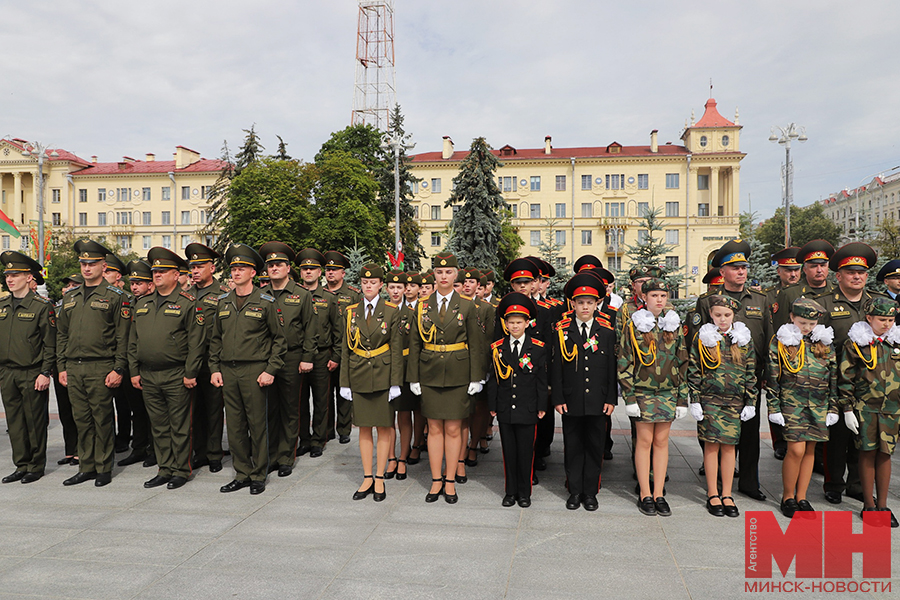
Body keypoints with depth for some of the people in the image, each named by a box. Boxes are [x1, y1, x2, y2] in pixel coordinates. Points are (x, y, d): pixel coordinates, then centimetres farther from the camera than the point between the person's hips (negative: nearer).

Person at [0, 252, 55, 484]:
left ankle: (37, 466, 15)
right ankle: (22, 466, 21)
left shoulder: (42, 306, -7)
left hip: (32, 374, -5)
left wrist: (45, 373, -13)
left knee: (35, 421, 3)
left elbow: (50, 344, -8)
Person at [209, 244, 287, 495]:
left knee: (257, 424, 2)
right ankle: (242, 474, 22)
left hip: (254, 371, -4)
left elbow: (279, 339, -2)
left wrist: (270, 370, -9)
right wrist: (215, 368, 7)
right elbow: (216, 339, 16)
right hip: (228, 371, 4)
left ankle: (259, 476, 16)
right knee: (234, 425, 9)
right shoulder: (223, 303, 11)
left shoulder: (265, 302, -3)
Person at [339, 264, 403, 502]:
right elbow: (345, 349, 7)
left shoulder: (391, 311, -2)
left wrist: (395, 382, -8)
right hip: (359, 376, 3)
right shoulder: (351, 312, 6)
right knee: (364, 428, 9)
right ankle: (367, 479, 19)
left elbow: (396, 349, -4)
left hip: (383, 376, -2)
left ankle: (379, 479, 16)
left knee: (383, 428, 4)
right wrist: (345, 382, 3)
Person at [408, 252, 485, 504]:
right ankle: (436, 481, 19)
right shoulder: (422, 306, 4)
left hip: (458, 376, -1)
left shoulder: (467, 306, 0)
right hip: (430, 375, 2)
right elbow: (415, 344, 5)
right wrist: (414, 378, 1)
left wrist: (476, 378, -5)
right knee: (434, 429, 8)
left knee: (453, 429, 4)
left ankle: (450, 481, 16)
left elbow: (476, 345, 0)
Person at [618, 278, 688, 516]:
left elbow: (682, 363, 9)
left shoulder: (674, 325, 6)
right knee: (644, 440, 1)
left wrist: (683, 398, 5)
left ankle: (659, 494, 16)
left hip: (668, 392, 3)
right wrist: (629, 396, -8)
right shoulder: (634, 325, -3)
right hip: (642, 391, -3)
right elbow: (624, 362, -3)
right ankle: (645, 494, 12)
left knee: (661, 441, 7)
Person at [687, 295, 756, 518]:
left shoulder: (744, 339, 6)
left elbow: (751, 373, 9)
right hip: (710, 399, -2)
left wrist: (750, 402, 5)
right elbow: (693, 371, 0)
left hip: (735, 400, 2)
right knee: (712, 445, 1)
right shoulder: (702, 338, -1)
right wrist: (695, 400, -5)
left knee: (729, 446, 7)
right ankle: (712, 495, 12)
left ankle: (727, 495, 17)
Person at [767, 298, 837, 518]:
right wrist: (774, 407, -6)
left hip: (819, 406, 4)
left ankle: (802, 497, 19)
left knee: (810, 450, 7)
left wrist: (833, 407, 8)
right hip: (791, 403, -4)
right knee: (796, 449, -9)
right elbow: (772, 377, -2)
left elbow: (833, 377, 12)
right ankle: (788, 496, 9)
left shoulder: (824, 342, 8)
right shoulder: (780, 342, -2)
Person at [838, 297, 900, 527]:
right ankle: (868, 504, 13)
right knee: (868, 452, 1)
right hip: (865, 406, -3)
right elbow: (845, 378, -2)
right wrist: (847, 408, -6)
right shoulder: (855, 343, -3)